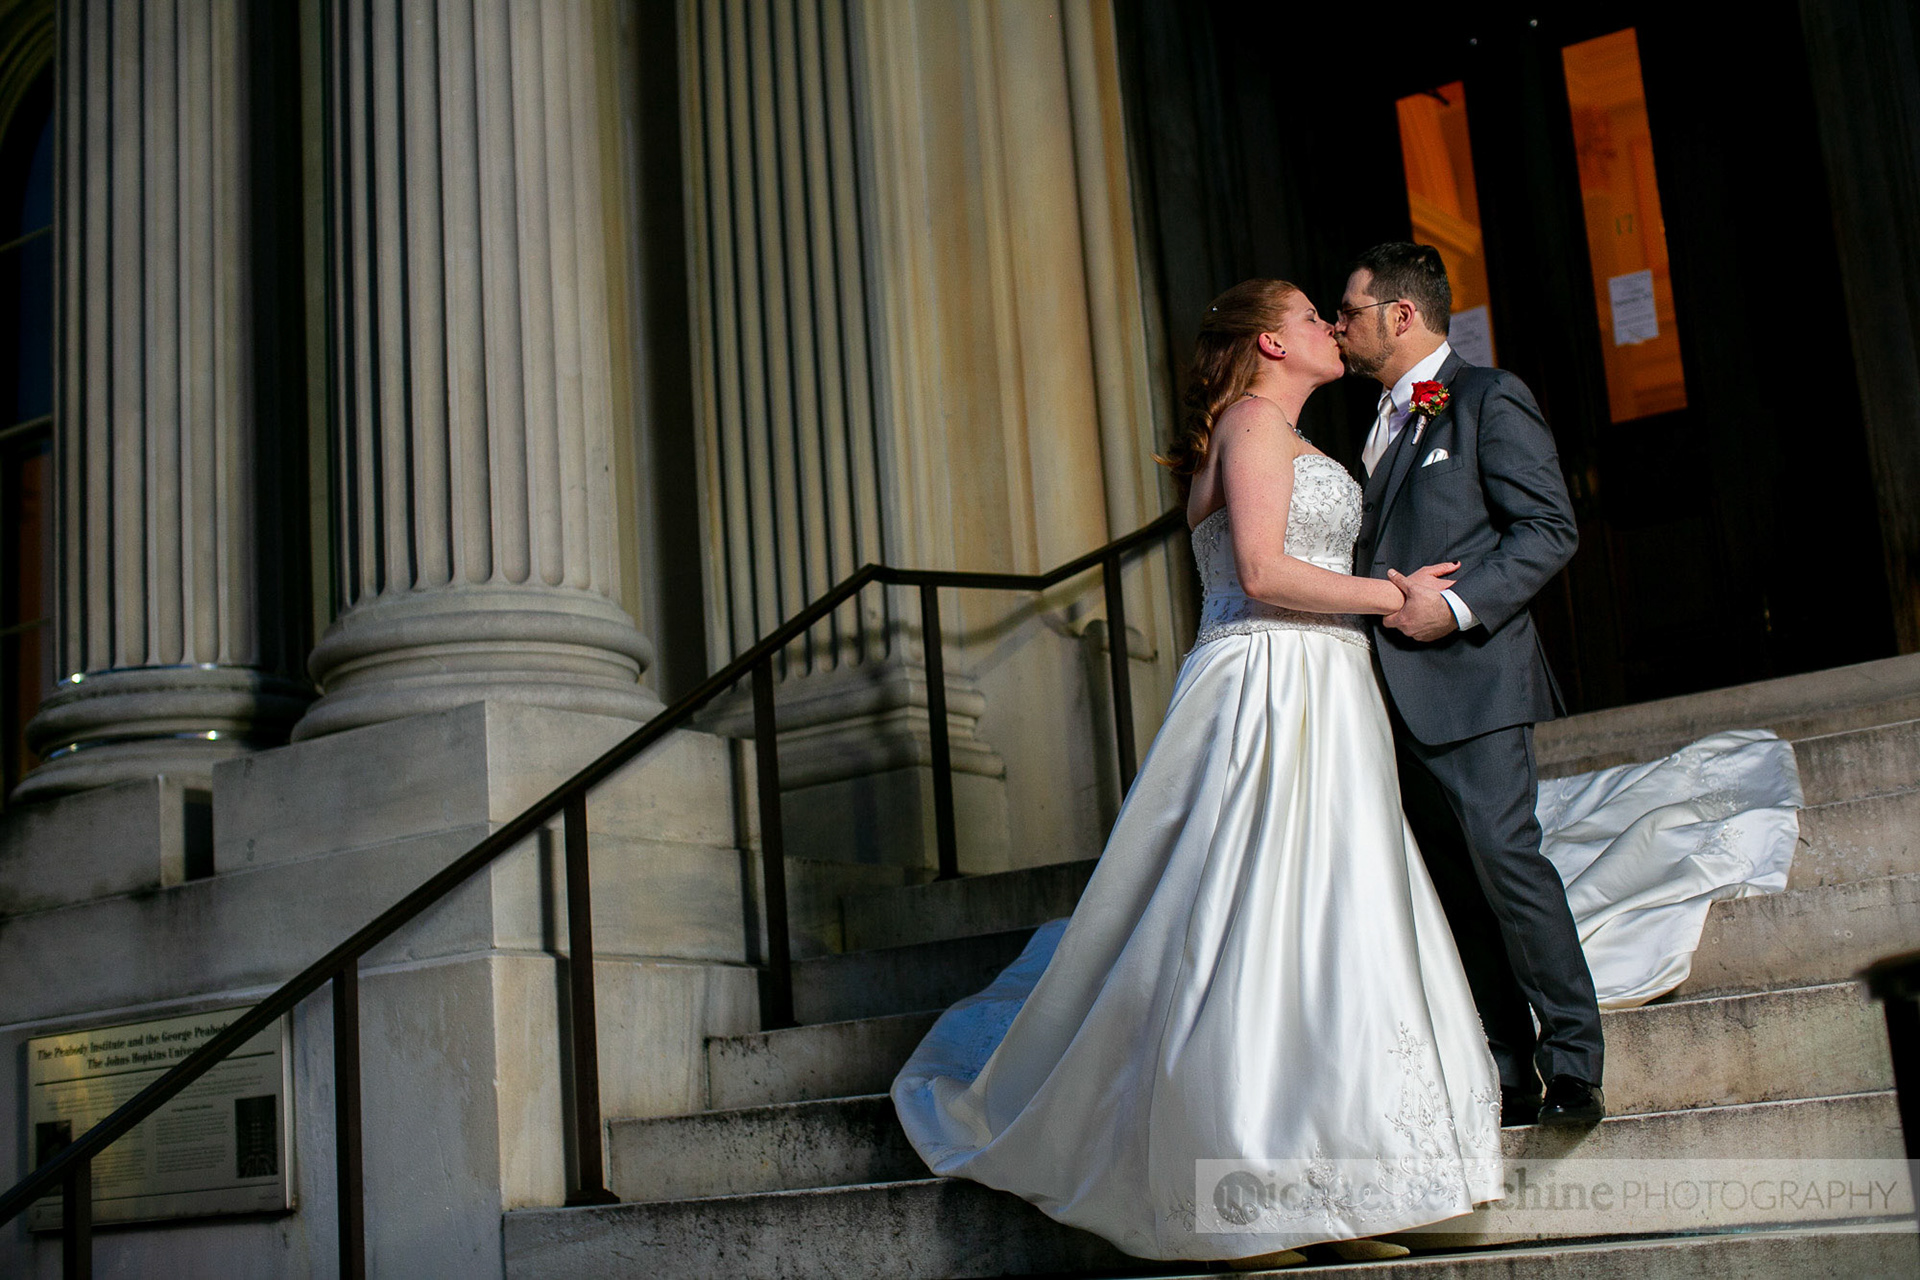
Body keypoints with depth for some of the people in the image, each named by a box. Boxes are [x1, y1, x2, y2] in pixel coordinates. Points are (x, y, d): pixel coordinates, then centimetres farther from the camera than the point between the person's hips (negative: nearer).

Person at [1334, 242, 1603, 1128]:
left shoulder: (1488, 398, -3)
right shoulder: (1383, 422, 22)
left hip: (1470, 674, -8)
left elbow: (1550, 530, -11)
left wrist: (1456, 606, -19)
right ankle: (1509, 1077, 10)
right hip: (1399, 691, 8)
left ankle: (1573, 1068, -6)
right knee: (1456, 884, 6)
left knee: (1503, 854, -14)